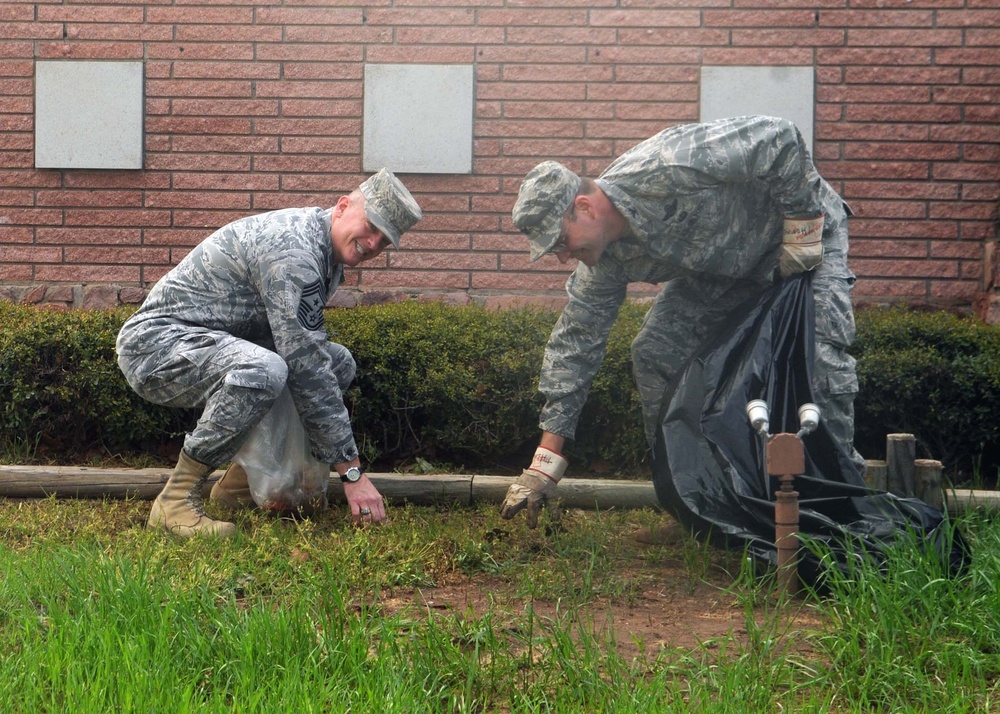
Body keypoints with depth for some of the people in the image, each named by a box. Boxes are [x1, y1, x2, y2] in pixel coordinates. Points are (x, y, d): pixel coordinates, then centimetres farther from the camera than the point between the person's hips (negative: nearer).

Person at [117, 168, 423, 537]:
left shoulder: (327, 256, 7)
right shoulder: (292, 250, -25)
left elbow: (310, 352, 13)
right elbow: (305, 371, -29)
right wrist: (353, 473, -26)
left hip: (214, 347, 10)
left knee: (338, 362, 6)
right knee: (263, 370, -37)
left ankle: (240, 483, 6)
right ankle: (175, 500, -22)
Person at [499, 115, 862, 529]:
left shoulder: (664, 171, -40)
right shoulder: (606, 261, -16)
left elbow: (779, 138, -35)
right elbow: (576, 344, -11)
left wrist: (802, 230, -27)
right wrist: (544, 465, -12)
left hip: (806, 234, -6)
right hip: (719, 263, 6)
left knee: (821, 355, -24)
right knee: (653, 353, -7)